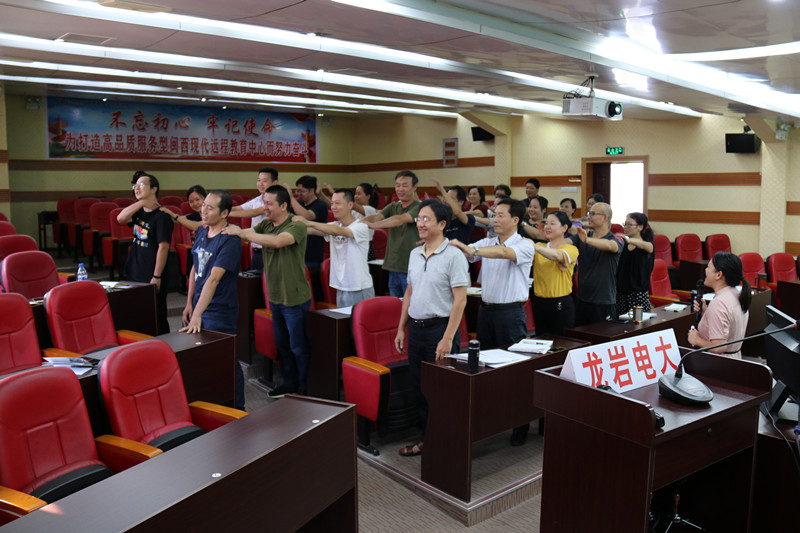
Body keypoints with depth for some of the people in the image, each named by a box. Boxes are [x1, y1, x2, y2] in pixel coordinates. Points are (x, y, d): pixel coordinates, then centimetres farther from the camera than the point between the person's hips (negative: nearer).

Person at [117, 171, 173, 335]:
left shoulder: (161, 216, -14)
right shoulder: (139, 212, 11)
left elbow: (163, 247, -18)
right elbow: (121, 218, -7)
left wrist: (156, 277, -20)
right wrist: (142, 202, -14)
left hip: (152, 278, -8)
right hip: (135, 275, 8)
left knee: (157, 320, 0)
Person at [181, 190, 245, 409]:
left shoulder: (230, 241, -20)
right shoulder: (202, 231, 5)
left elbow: (213, 279, -28)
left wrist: (197, 314, -34)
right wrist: (189, 303, 13)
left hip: (219, 312, -7)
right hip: (199, 306, 8)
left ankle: (237, 410, 19)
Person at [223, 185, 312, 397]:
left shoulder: (297, 227, -19)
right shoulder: (265, 225, 6)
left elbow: (278, 241, -36)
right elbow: (249, 233, -5)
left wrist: (242, 233, -36)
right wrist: (229, 228, -25)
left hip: (295, 298, -7)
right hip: (275, 297, 8)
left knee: (299, 347, 5)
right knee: (282, 344, 19)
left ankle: (305, 389, 19)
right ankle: (290, 383, 35)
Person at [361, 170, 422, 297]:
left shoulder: (419, 207, -7)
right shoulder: (393, 207, 13)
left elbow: (401, 219, -23)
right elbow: (376, 216, -3)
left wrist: (373, 225, -34)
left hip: (411, 269, -6)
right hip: (393, 267, 6)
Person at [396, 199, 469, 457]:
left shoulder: (453, 256, -12)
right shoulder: (414, 254, 10)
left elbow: (460, 300, -15)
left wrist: (447, 338, -20)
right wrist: (401, 327, 15)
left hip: (439, 327, -7)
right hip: (416, 328, 7)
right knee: (418, 387, 14)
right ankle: (426, 438, 29)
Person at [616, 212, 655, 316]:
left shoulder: (649, 245, -3)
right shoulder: (622, 245, 10)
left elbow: (645, 245, -28)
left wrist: (629, 240, -48)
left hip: (639, 293, -3)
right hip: (620, 292, 3)